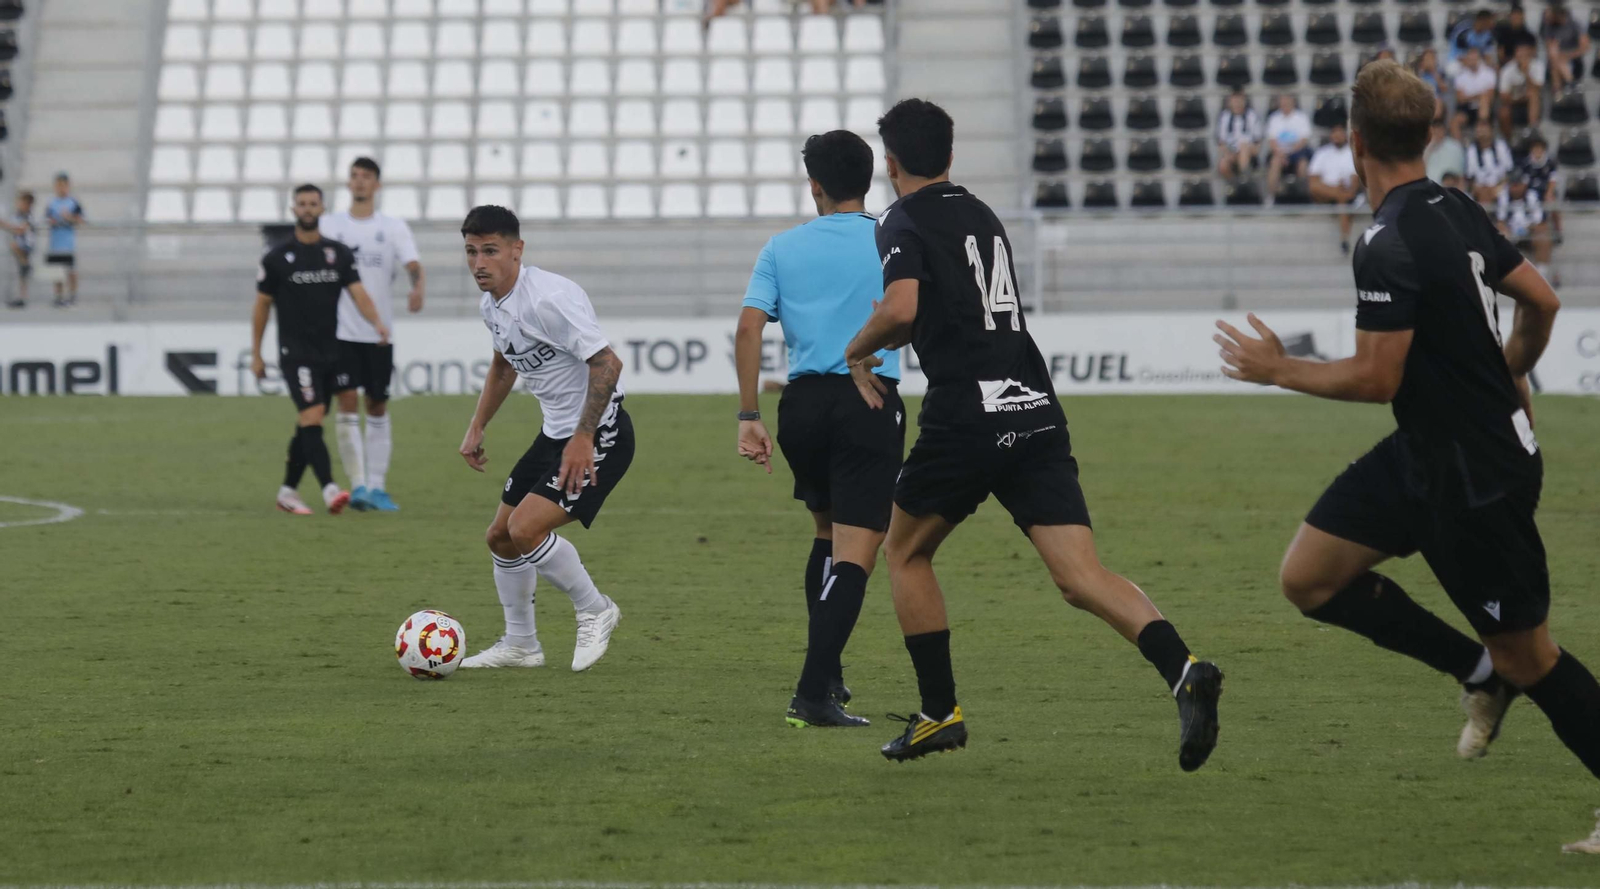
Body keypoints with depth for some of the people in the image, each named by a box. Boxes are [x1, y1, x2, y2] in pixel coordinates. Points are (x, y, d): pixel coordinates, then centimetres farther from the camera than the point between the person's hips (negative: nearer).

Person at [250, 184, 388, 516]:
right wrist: (255, 355, 4)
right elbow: (262, 305, 5)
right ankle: (329, 489, -29)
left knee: (307, 426, 11)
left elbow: (358, 293, -4)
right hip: (296, 353, -4)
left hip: (330, 351, 4)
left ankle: (288, 492, 23)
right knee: (313, 417, -19)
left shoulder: (339, 254, 6)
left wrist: (377, 323, -24)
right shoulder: (277, 258, -1)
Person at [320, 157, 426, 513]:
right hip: (340, 332, -1)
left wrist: (418, 289, -31)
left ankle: (377, 487, 13)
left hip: (379, 333, 1)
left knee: (378, 408, 7)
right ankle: (358, 485, -9)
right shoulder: (329, 226, 6)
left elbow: (414, 266, -9)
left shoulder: (394, 228, 4)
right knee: (348, 405, -10)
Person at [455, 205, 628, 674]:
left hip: (600, 433, -10)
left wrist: (583, 439, -28)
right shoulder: (491, 305, 6)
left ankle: (594, 611, 1)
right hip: (555, 432, 10)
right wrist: (477, 427, 23)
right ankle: (520, 644, 29)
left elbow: (607, 363, -27)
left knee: (525, 528, -21)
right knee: (500, 536, 12)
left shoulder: (548, 298, -24)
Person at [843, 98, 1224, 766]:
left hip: (964, 417, -5)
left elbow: (901, 309, -16)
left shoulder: (904, 222, 0)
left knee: (906, 553, 19)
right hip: (1037, 411, 5)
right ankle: (1182, 669, -29)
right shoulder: (981, 216, 22)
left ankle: (940, 712, 17)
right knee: (1080, 576, -6)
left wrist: (858, 349, 3)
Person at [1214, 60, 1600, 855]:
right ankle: (1481, 673, 19)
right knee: (1309, 578, 10)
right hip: (1425, 453, 9)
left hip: (1477, 481, -9)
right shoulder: (1457, 211, 2)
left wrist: (1277, 369, -8)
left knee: (1526, 654, 2)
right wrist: (1508, 381, 29)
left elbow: (1374, 379, -22)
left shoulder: (1388, 246, -24)